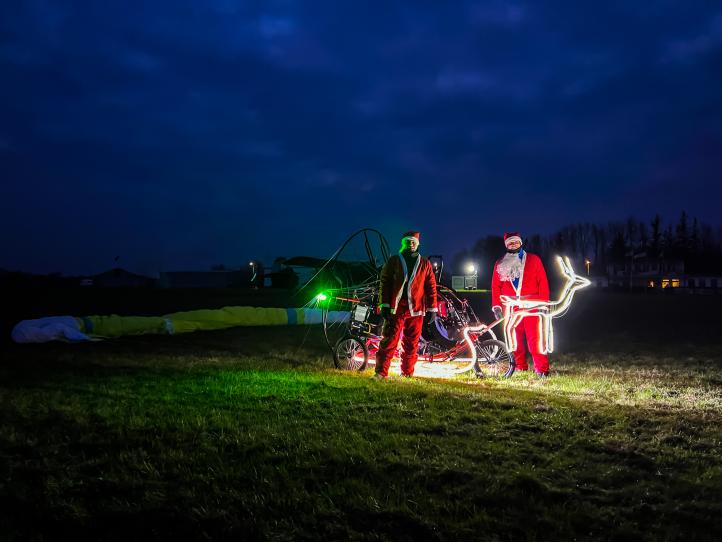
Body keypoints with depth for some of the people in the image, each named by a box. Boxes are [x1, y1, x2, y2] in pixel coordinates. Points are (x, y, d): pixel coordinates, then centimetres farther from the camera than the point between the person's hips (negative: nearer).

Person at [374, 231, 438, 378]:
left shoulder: (425, 264, 12)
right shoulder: (394, 261, 9)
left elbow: (431, 287, 12)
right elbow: (384, 283, 5)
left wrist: (432, 309, 6)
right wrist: (384, 305, -4)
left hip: (415, 310, 2)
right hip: (395, 307, -2)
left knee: (411, 344, 6)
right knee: (389, 340, -7)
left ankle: (407, 374, 17)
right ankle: (381, 372, -6)